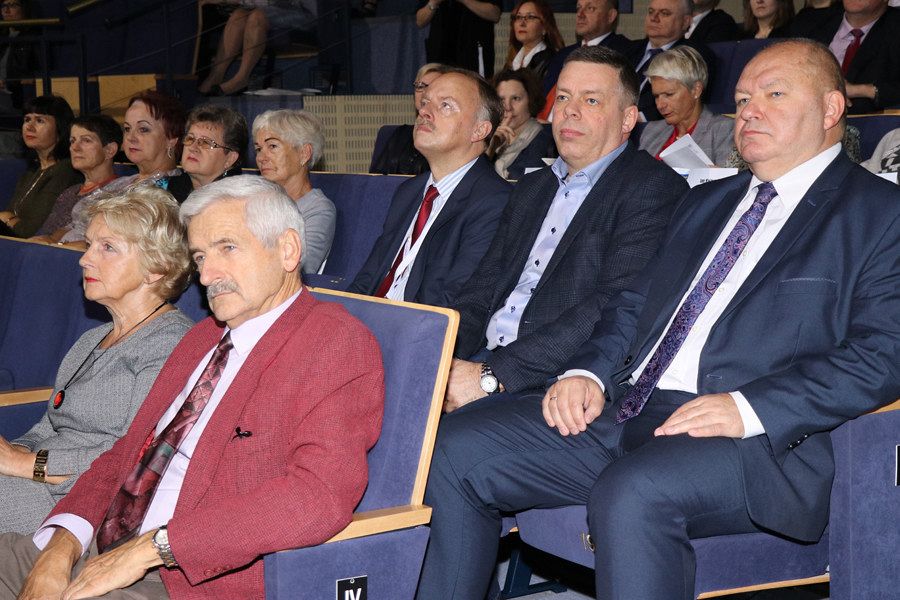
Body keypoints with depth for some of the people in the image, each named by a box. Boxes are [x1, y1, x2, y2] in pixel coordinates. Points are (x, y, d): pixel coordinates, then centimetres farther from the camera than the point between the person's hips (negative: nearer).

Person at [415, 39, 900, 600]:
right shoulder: (707, 201, 26)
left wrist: (749, 408, -21)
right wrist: (587, 372, 3)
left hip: (762, 440, -7)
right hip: (624, 409, 7)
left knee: (630, 493, -37)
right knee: (455, 450, -7)